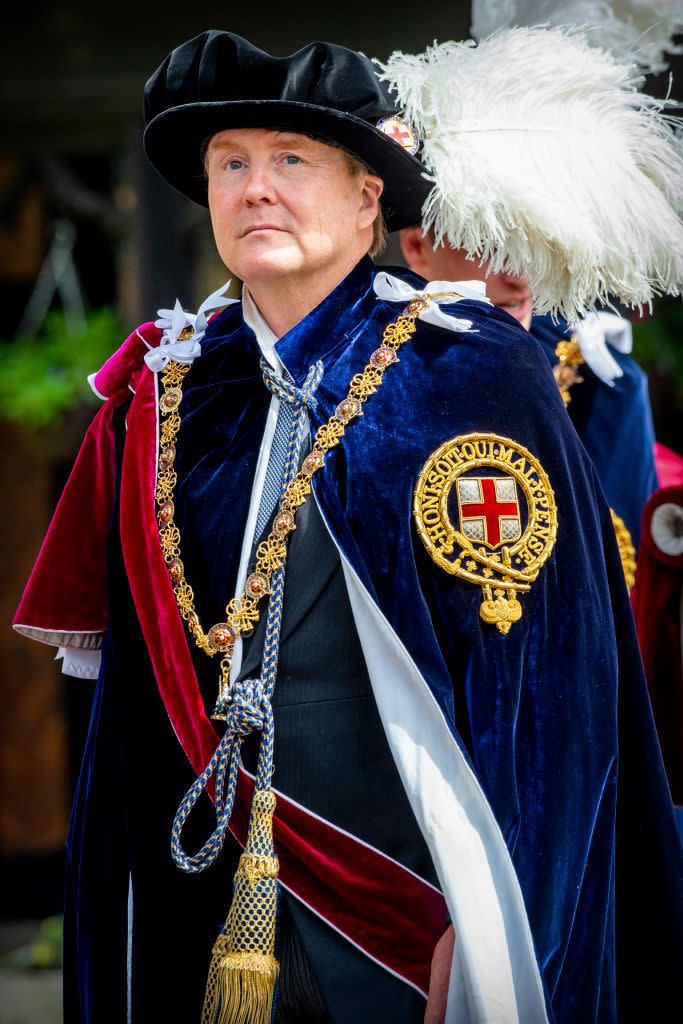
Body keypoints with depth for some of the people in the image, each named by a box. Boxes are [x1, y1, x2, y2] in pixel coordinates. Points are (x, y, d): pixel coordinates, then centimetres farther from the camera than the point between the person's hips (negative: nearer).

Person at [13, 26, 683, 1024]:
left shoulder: (468, 370, -8)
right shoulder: (170, 387, 7)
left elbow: (531, 668, -12)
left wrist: (482, 940, -15)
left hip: (404, 910, -4)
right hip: (208, 908, 4)